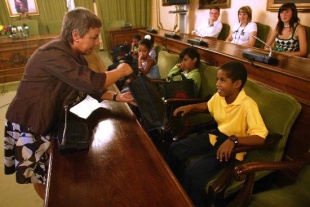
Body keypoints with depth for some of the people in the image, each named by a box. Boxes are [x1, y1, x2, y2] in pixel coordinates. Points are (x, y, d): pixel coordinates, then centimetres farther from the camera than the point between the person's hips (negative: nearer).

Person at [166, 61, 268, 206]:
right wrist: (190, 107, 2)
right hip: (216, 135, 7)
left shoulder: (247, 105, -26)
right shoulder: (219, 96, -5)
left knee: (193, 171, -24)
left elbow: (260, 137, -28)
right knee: (175, 149, 0)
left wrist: (233, 140, -41)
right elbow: (208, 106, 19)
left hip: (234, 146, -7)